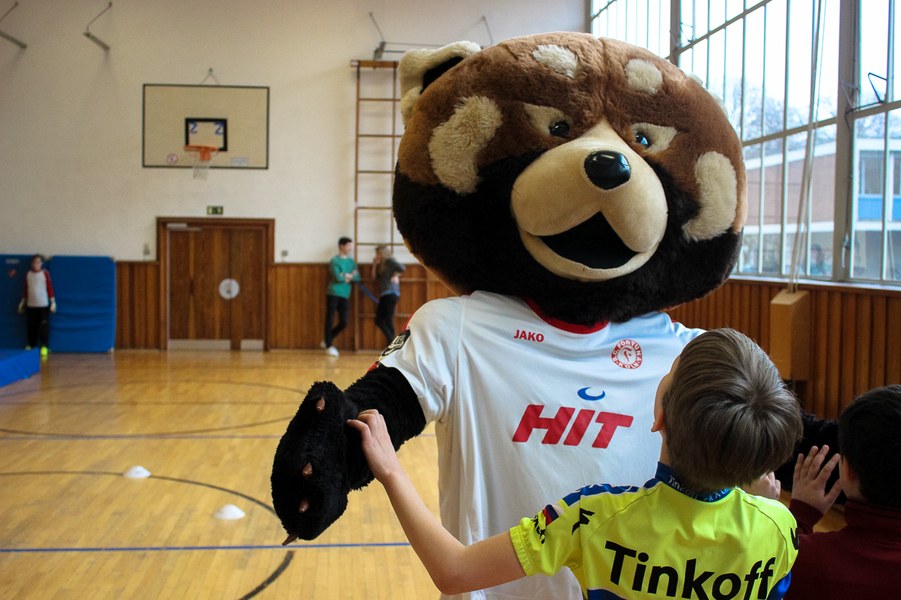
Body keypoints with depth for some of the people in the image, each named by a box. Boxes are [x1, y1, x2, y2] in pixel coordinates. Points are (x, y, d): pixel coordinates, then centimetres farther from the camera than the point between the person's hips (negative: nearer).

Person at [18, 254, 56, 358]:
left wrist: (53, 302, -6)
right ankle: (31, 345, 16)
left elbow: (50, 288, -2)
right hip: (30, 305, 3)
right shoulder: (28, 274, 7)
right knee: (32, 327, 6)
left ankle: (45, 347, 0)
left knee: (44, 327, -5)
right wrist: (22, 302, 16)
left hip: (43, 305, -3)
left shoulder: (45, 273, -3)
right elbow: (25, 289, 14)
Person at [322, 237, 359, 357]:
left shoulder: (351, 261, 13)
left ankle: (326, 340, 21)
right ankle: (329, 346, 6)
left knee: (344, 322, 3)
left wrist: (348, 276, -11)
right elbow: (338, 277, -17)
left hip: (344, 295, 6)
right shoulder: (334, 261, -6)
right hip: (333, 294, -6)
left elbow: (357, 278, 6)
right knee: (330, 320, -3)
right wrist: (350, 276, -3)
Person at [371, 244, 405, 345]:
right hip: (384, 295, 9)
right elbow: (375, 277, 16)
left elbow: (402, 268, -18)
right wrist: (375, 265, 9)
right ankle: (391, 340, 8)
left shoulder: (390, 261, -4)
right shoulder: (381, 264, 20)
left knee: (388, 319, -9)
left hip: (391, 293, -9)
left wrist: (395, 276, -8)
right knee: (378, 320, 5)